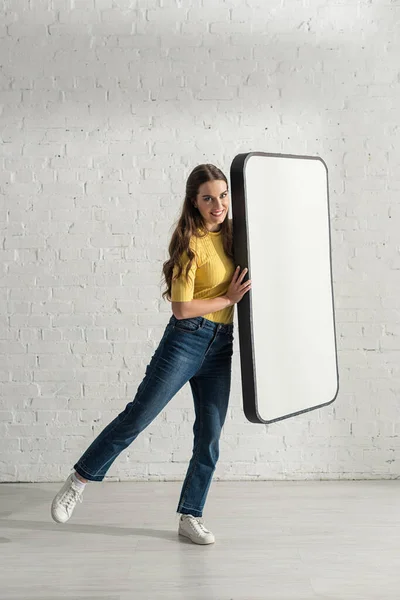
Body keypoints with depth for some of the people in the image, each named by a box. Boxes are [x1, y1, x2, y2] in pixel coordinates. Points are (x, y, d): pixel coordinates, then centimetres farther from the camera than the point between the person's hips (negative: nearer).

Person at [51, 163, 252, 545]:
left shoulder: (231, 233, 7)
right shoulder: (191, 243, -12)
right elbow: (182, 308, -17)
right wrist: (229, 299, -11)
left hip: (221, 345, 6)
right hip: (186, 339, -6)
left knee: (210, 435, 7)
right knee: (138, 415, -2)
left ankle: (190, 517, 22)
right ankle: (80, 480, 17)